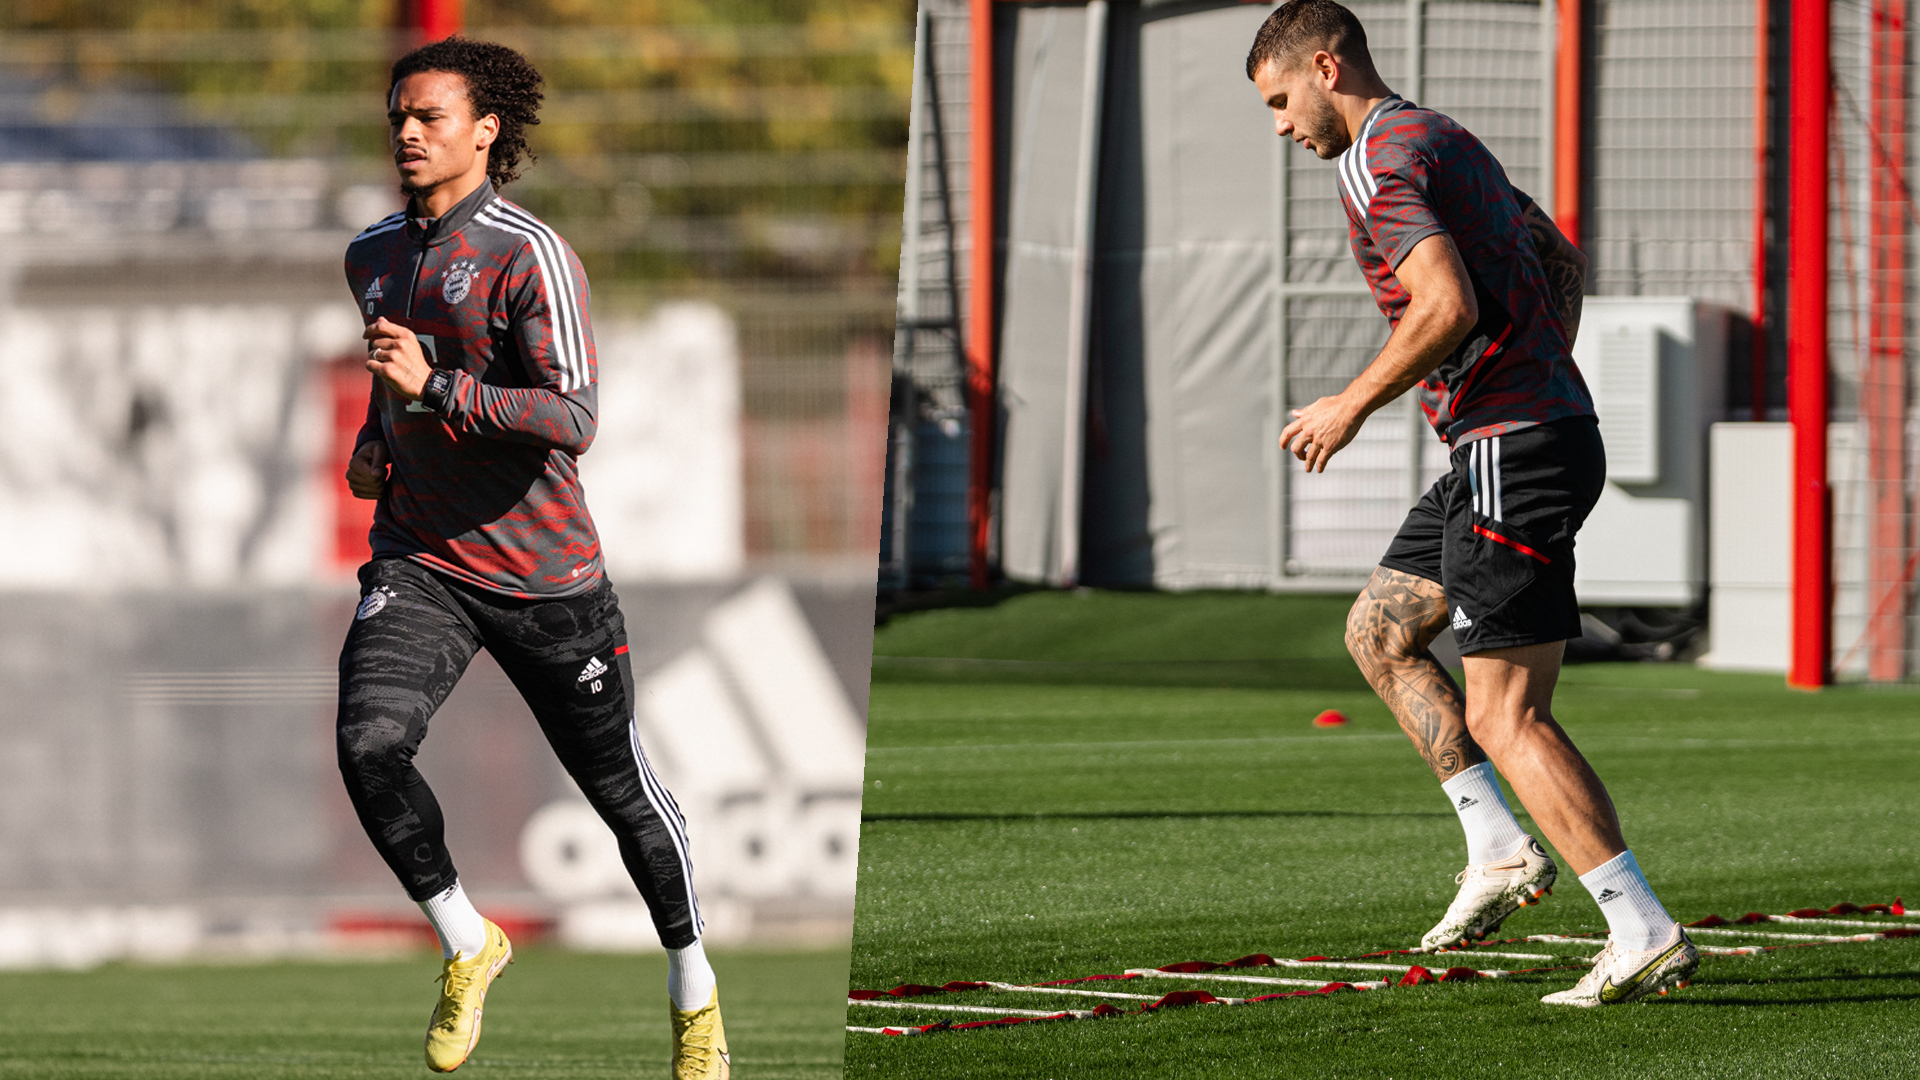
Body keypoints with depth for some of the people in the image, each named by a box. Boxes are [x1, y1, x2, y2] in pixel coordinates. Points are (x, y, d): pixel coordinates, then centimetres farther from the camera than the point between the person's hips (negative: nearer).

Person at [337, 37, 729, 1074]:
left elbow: (571, 422, -22)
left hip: (543, 570, -4)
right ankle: (465, 944, 0)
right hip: (417, 561, 4)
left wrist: (434, 389, -30)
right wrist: (377, 438, 12)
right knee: (369, 743, -21)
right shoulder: (373, 256, 9)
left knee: (617, 783, 6)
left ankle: (693, 988, 27)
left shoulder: (532, 257, -13)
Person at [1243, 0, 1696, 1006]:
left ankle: (1645, 934, -11)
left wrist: (1352, 406, -13)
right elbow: (1561, 261, 29)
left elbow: (1447, 304, -25)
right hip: (1540, 428, 10)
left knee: (1505, 715, -9)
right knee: (1379, 631, 20)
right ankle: (1498, 849, 14)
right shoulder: (1440, 141, 19)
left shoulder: (1378, 159, -13)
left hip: (1513, 453, -10)